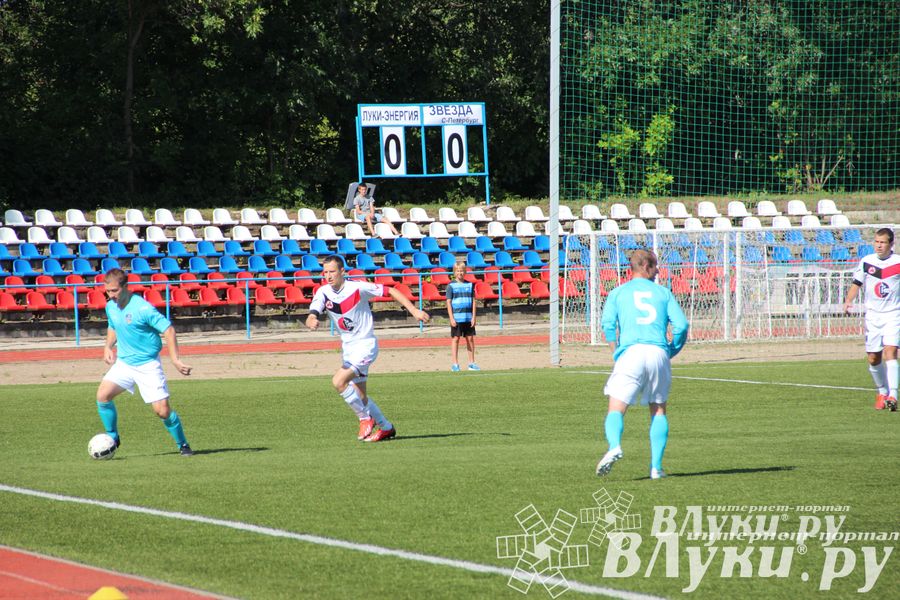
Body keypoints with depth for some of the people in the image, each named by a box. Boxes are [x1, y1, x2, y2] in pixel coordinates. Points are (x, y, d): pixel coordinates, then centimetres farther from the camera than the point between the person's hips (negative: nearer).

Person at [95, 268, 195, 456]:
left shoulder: (142, 308, -20)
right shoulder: (110, 307, 1)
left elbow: (168, 330, -18)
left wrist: (175, 359, -25)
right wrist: (108, 346, 4)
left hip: (148, 365, -6)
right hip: (123, 363, 6)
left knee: (162, 411, -10)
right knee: (103, 395, -14)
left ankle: (182, 444, 12)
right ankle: (112, 438, 4)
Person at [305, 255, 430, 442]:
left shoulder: (358, 287, -18)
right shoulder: (323, 293, -5)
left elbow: (390, 291, -10)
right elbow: (311, 317, -19)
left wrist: (413, 310, -17)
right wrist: (311, 321, -45)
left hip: (365, 344, -7)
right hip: (348, 347, 7)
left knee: (339, 381, -22)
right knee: (360, 396, 12)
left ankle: (365, 418, -7)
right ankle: (386, 427, 29)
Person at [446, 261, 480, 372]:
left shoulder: (470, 285, 8)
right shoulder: (451, 286, 0)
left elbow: (473, 301, 8)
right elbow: (448, 302, -2)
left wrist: (473, 317, 1)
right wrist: (451, 318, -9)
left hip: (468, 318, 3)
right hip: (456, 318, -3)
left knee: (470, 339, 5)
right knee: (455, 339, 0)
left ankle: (471, 363, 12)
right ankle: (455, 364, 3)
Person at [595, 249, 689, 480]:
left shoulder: (618, 292, 14)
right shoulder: (662, 292, 15)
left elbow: (607, 323, -1)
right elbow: (681, 324, 5)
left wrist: (616, 352, 6)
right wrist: (672, 351, 19)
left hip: (630, 352, -1)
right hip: (658, 353, 1)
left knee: (616, 409, -4)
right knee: (658, 411, 15)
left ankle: (614, 446, -35)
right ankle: (656, 466, 7)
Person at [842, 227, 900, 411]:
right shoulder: (866, 262, 3)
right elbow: (857, 283, 10)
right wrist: (848, 300, -6)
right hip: (873, 315, 3)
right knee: (873, 358, 5)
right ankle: (882, 391, 28)